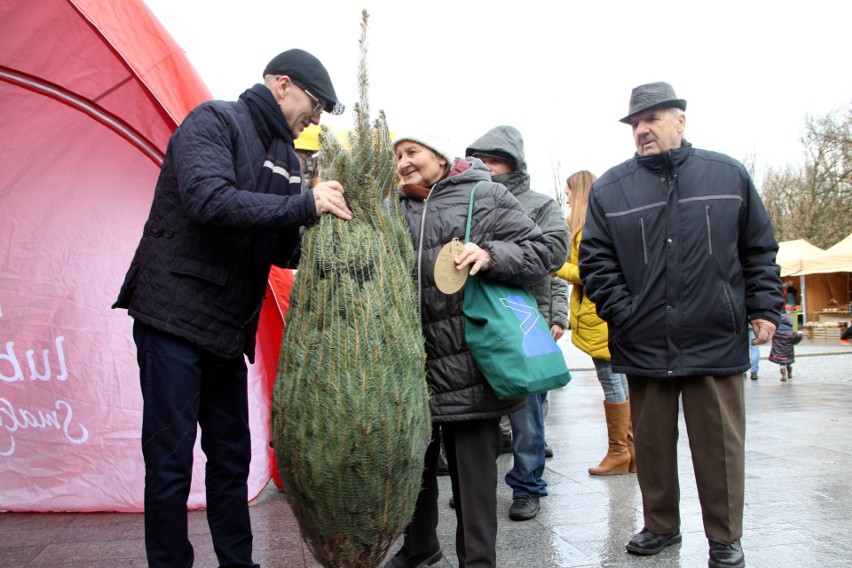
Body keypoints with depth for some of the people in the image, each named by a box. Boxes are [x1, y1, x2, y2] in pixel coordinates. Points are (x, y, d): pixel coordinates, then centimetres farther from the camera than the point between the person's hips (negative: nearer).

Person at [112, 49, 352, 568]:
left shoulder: (286, 157, 14)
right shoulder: (214, 122, -8)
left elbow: (283, 250, 12)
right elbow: (209, 200, -26)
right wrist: (304, 205, -26)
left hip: (229, 328, 8)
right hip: (173, 312, -7)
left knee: (231, 457, 13)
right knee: (171, 459, -1)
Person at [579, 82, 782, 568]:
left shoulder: (729, 175, 6)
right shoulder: (610, 189, 5)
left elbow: (760, 250, 11)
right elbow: (596, 260, 3)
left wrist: (764, 308, 4)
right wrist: (622, 314, -6)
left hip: (717, 340, 0)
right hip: (644, 343, 1)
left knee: (721, 444, 6)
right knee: (651, 442, 11)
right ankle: (661, 526, 30)